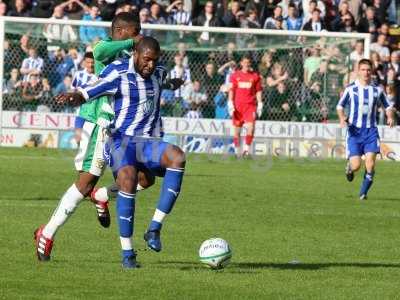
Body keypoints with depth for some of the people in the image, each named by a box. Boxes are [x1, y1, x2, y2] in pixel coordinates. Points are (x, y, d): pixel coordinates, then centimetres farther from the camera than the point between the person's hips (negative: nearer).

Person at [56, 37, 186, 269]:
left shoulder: (159, 73, 12)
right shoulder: (118, 73, -7)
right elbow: (87, 93, -15)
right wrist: (73, 97, -32)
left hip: (149, 142, 5)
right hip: (121, 140, -5)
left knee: (177, 157, -29)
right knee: (128, 177, -35)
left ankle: (155, 228, -25)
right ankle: (127, 252, -22)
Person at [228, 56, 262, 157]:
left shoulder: (255, 76, 7)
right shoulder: (235, 75, 7)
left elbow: (258, 91, 9)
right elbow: (231, 91, 6)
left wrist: (260, 105, 3)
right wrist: (230, 104, -3)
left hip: (250, 105, -1)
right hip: (238, 106, 1)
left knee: (251, 127, -18)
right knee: (237, 129, 4)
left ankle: (247, 149, -11)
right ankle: (237, 151, 14)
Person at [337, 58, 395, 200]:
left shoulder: (377, 90, 5)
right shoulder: (351, 89, -1)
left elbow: (388, 106, 15)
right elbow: (340, 106, 6)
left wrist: (390, 116, -6)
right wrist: (342, 118, -14)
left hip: (371, 131, 1)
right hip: (354, 131, -1)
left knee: (370, 164, -14)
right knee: (356, 165, -8)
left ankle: (363, 193, 4)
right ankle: (349, 168, 30)